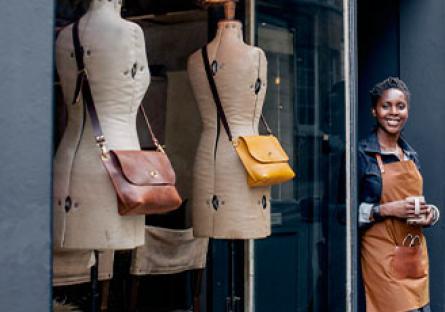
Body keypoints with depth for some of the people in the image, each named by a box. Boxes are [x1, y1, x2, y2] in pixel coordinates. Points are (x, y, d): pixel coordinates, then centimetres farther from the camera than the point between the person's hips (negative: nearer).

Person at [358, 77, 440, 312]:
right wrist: (387, 210, -21)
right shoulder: (362, 154, -8)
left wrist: (429, 212, 1)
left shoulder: (411, 155, 12)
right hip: (383, 256, -6)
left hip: (416, 255, 7)